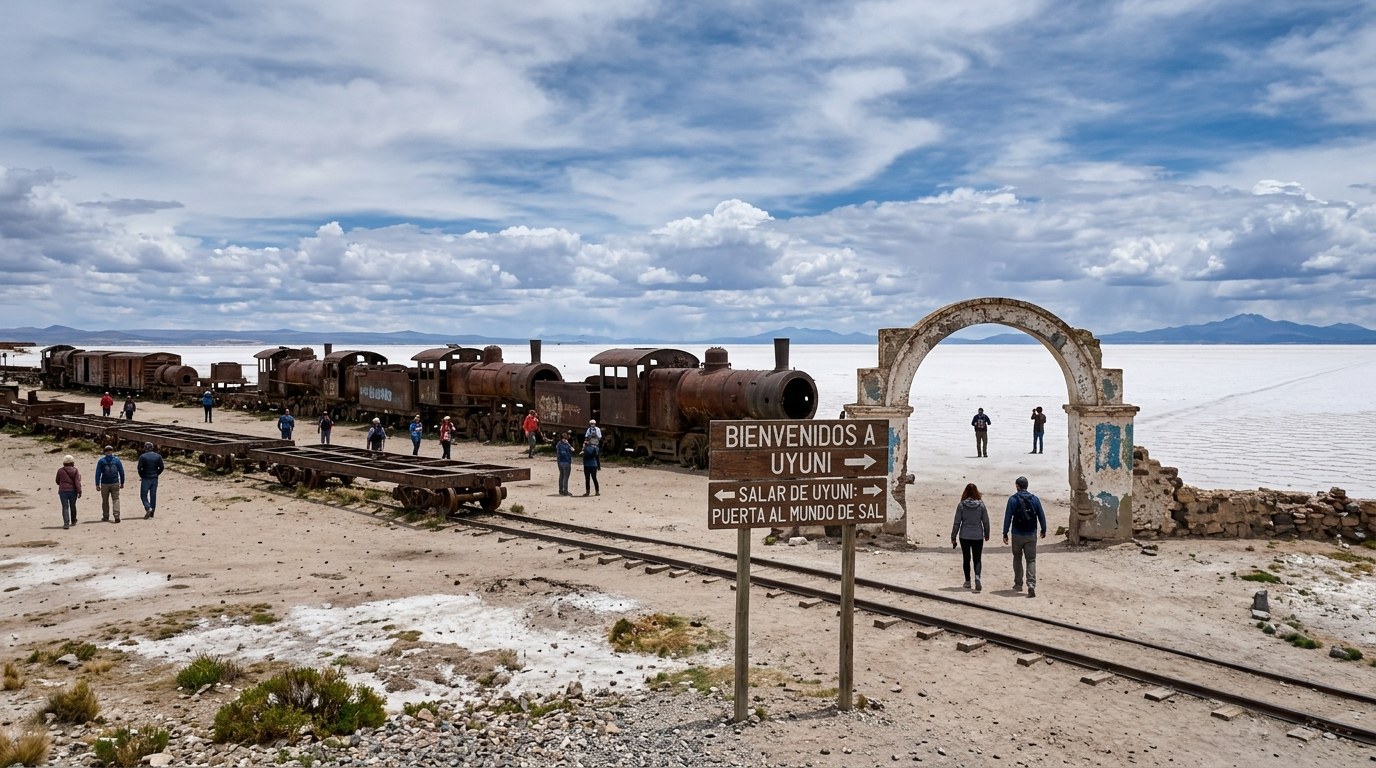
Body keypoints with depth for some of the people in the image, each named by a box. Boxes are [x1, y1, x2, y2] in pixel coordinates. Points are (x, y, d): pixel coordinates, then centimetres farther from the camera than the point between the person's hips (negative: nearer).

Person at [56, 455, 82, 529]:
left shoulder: (60, 471, -2)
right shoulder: (75, 470, -3)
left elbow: (57, 481, 10)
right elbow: (77, 482, -10)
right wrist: (79, 492, -10)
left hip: (63, 490, -1)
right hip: (73, 491, 1)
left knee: (65, 507, -4)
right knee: (73, 506, 17)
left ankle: (66, 523, -16)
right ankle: (73, 521, 31)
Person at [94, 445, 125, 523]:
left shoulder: (101, 461, -2)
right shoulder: (117, 460, 1)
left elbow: (98, 473, -5)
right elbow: (121, 472, 3)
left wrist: (97, 484, -3)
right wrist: (122, 482, 11)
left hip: (105, 484, 0)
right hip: (115, 483, 0)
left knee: (105, 500, 13)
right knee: (116, 499, 0)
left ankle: (105, 516, 20)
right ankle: (116, 516, -16)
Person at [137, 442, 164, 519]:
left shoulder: (142, 457, -9)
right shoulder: (158, 456, 3)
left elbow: (139, 468, -12)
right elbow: (161, 468, 2)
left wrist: (141, 476, 3)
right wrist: (156, 474, 13)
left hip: (146, 479, -4)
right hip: (155, 479, 4)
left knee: (143, 495, 4)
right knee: (153, 495, 9)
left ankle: (148, 509, -15)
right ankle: (152, 512, 12)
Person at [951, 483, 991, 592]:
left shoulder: (961, 505, -7)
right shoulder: (981, 504, -4)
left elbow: (957, 522, -4)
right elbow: (986, 521, 1)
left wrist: (953, 537, 4)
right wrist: (986, 534, 17)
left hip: (964, 536, 0)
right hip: (978, 536, 0)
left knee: (966, 559, 14)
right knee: (977, 559, 6)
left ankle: (967, 581, 21)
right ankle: (977, 577, -19)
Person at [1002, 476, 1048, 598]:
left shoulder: (1013, 499, -7)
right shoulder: (1034, 499, 2)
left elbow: (1008, 517, -9)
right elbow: (1041, 516, 5)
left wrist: (1005, 533, -4)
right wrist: (1044, 530, 19)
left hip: (1017, 534, -1)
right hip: (1031, 535, 1)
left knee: (1017, 559, 16)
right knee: (1031, 560, 1)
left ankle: (1018, 584, 21)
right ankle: (1031, 585, -16)